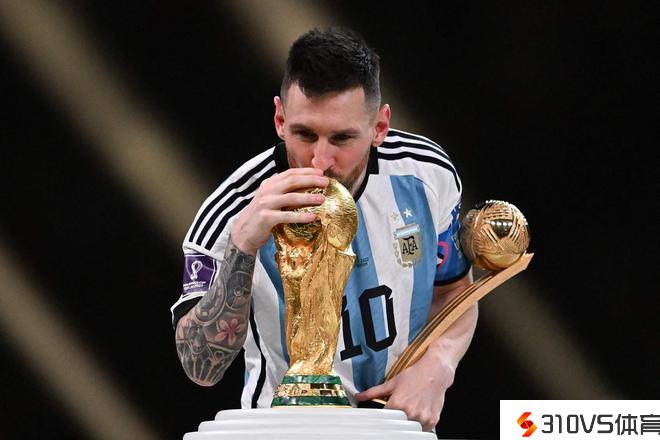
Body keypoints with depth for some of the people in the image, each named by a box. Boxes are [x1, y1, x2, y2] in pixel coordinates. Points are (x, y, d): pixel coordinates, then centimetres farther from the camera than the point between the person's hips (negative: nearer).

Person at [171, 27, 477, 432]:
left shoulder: (428, 174, -8)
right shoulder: (232, 213, -18)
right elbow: (202, 368, -24)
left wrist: (437, 364, -11)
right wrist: (242, 247, -36)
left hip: (405, 421, 5)